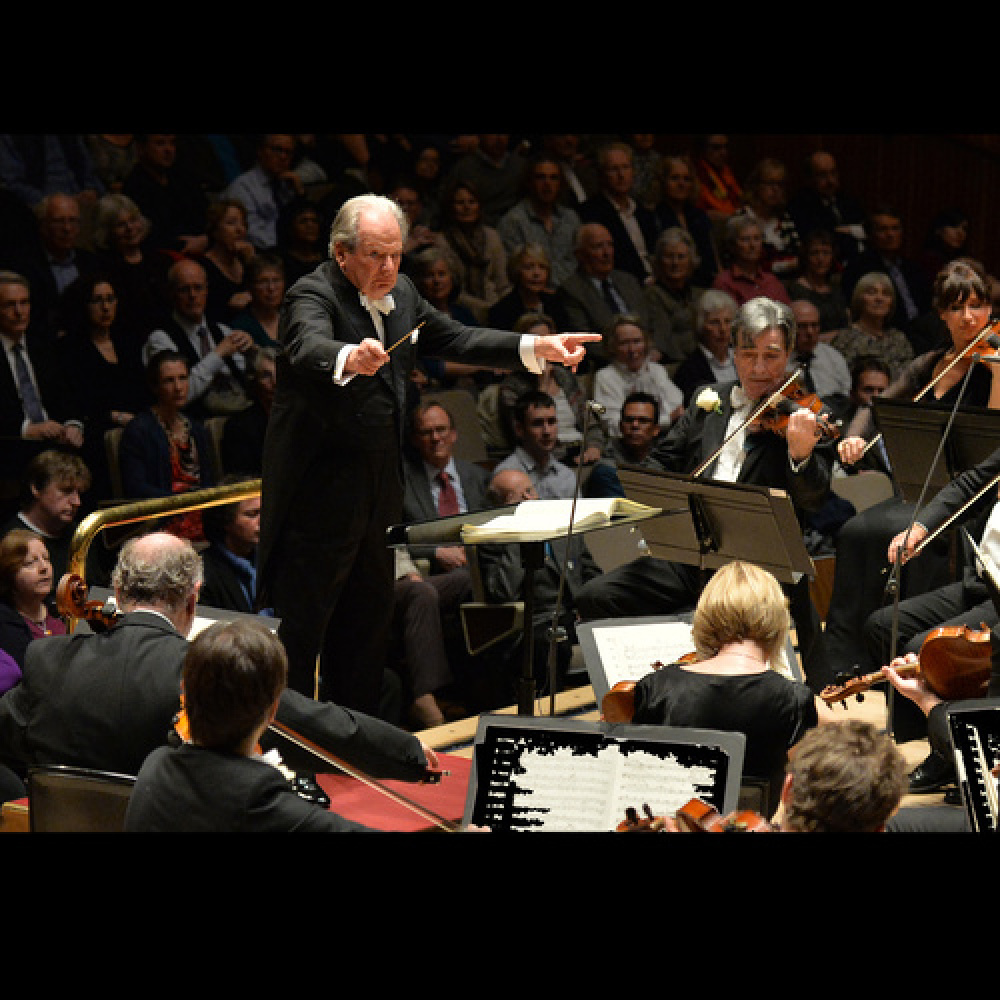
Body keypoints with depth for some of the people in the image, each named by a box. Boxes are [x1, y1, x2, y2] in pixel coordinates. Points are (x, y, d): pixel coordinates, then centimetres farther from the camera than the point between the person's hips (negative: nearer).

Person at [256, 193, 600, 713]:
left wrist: (538, 347, 3)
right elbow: (309, 347, -38)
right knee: (301, 624, -4)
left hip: (376, 492, 9)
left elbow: (455, 339, 14)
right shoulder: (313, 295, -17)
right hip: (317, 491, -9)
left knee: (370, 613, 16)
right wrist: (349, 358, -61)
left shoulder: (401, 293, 8)